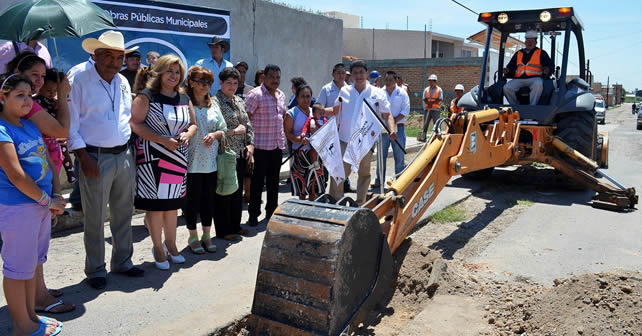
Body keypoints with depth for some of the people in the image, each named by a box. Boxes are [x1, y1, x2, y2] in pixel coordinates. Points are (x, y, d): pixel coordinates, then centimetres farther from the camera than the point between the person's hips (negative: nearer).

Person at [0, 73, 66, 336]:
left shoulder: (31, 126, 10)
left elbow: (47, 160, 13)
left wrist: (56, 195, 0)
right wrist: (48, 200, -12)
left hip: (41, 204, 8)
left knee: (33, 262, 18)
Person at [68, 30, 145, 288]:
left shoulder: (123, 82, 10)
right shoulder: (80, 81, -7)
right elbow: (71, 123, -9)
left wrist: (130, 146, 12)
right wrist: (83, 156, -15)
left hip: (124, 155, 6)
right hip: (95, 158, -6)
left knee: (123, 214, 15)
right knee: (95, 218, 4)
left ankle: (122, 262, 30)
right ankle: (95, 270, 19)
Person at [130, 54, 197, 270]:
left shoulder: (185, 99, 13)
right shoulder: (146, 97, -5)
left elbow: (193, 124, 18)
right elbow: (136, 124, -13)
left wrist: (187, 134, -5)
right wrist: (162, 140, -20)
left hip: (178, 159, 5)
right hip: (152, 159, -5)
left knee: (172, 203, 12)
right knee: (155, 203, 0)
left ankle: (170, 245, 27)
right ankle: (158, 248, 16)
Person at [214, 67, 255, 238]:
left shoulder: (239, 101, 14)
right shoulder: (215, 102, -10)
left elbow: (248, 125, 16)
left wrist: (250, 145, 4)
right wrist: (235, 131, -15)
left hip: (240, 155, 8)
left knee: (238, 192, 15)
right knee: (224, 194, 2)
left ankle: (235, 226, 28)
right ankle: (223, 230, 14)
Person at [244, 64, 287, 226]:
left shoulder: (281, 95, 12)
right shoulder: (255, 94, -12)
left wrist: (282, 138, 17)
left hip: (277, 145, 7)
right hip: (261, 146, -7)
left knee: (274, 180, 15)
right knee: (258, 181, 1)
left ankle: (271, 212, 27)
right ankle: (253, 214, 13)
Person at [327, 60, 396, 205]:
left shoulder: (378, 93, 1)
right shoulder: (344, 91, 5)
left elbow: (387, 115, 1)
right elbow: (334, 111, 14)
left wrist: (392, 130, -17)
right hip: (344, 141, 1)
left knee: (364, 174, 13)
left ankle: (360, 204, 28)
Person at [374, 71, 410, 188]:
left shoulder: (402, 93, 1)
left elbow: (406, 110, -5)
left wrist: (394, 121, -16)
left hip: (398, 128, -2)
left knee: (399, 156, 3)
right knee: (381, 155, 7)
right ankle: (379, 180, 16)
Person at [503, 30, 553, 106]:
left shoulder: (541, 53, 19)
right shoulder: (518, 54, 26)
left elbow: (550, 66, 11)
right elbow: (511, 67, 23)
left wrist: (547, 70, -14)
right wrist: (507, 71, -3)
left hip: (534, 78, -2)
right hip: (518, 79, 2)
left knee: (538, 84, -39)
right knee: (507, 88, -27)